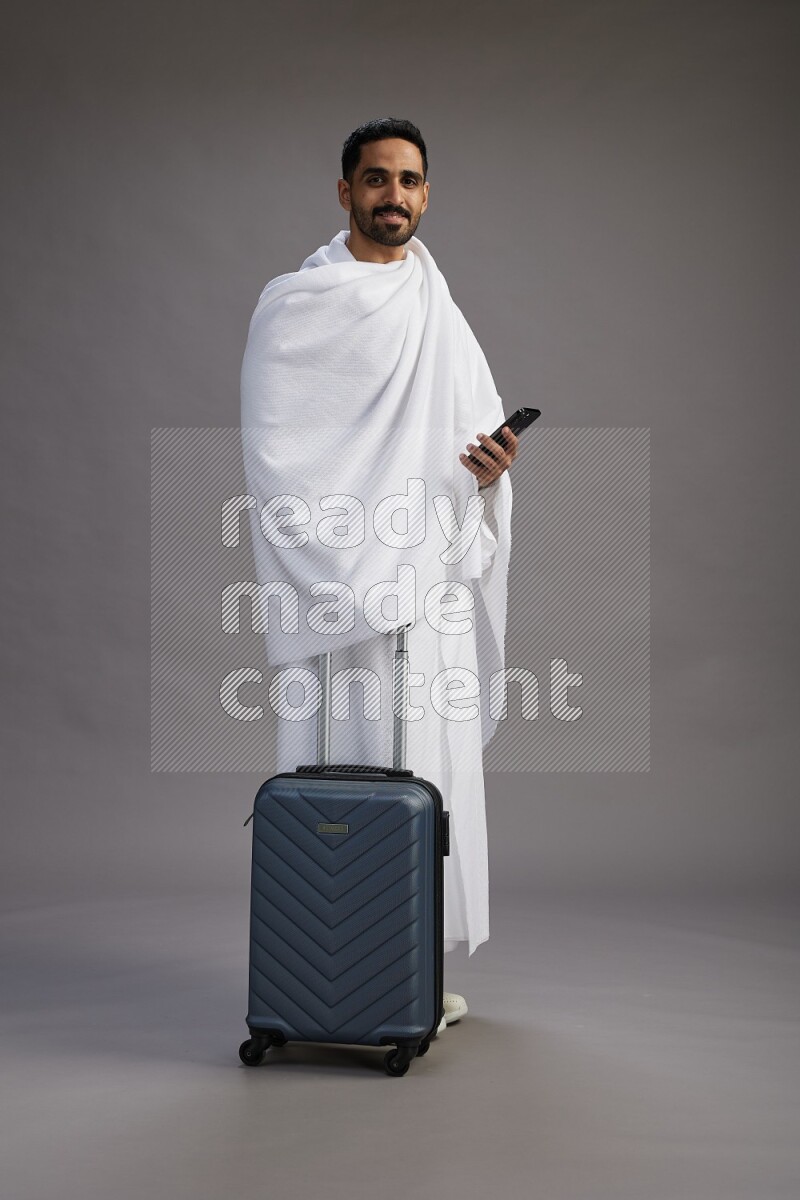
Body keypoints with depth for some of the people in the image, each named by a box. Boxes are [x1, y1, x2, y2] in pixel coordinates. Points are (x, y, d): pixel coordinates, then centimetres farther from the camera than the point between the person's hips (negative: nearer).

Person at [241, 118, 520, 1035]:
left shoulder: (438, 310, 17)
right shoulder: (294, 304, -1)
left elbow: (480, 421, 19)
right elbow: (272, 453, -7)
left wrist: (494, 460, -5)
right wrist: (341, 572, -14)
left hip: (429, 582, 6)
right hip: (335, 589, -6)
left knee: (429, 770, 7)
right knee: (347, 771, -6)